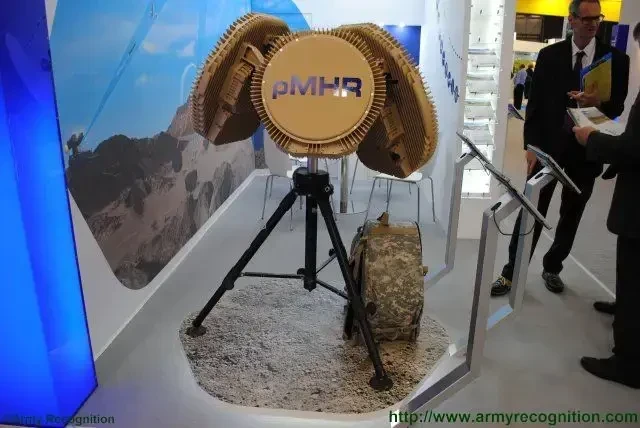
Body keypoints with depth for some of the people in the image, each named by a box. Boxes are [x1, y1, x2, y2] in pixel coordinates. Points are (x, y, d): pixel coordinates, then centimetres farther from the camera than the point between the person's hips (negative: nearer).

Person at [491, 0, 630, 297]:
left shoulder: (617, 59, 2)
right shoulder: (549, 55, 1)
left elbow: (617, 108, 3)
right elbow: (535, 103, -1)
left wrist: (598, 103, -20)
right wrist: (531, 146, -8)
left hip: (586, 149, 2)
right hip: (548, 146, -1)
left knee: (571, 216, 12)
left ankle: (552, 268, 30)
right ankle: (511, 273, 8)